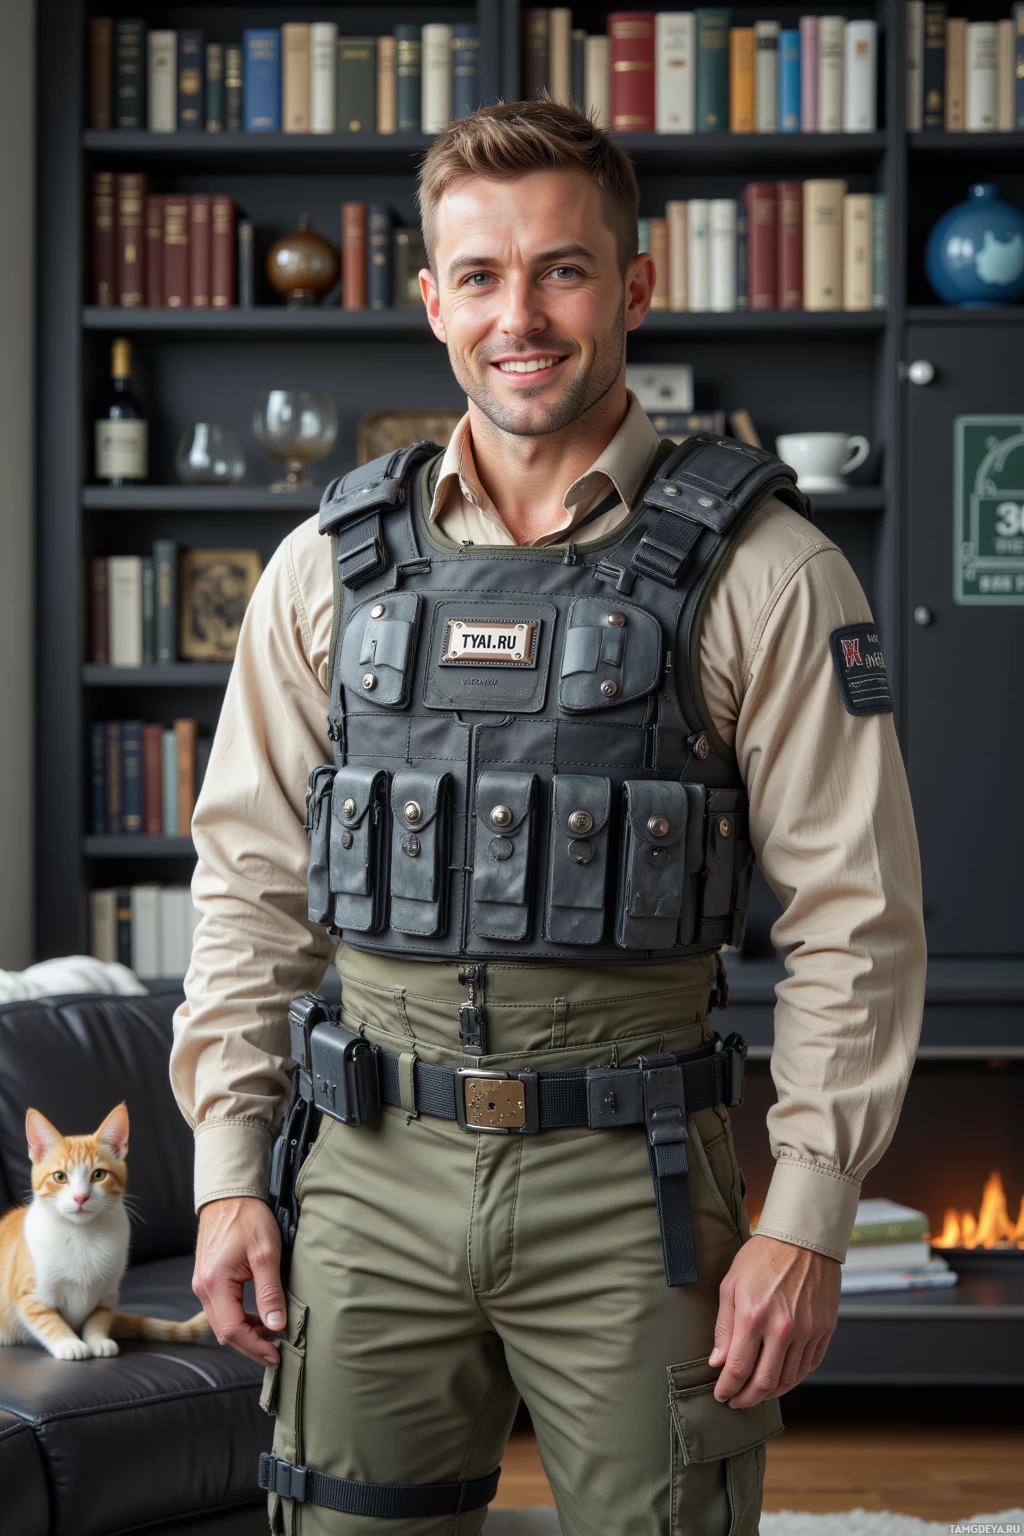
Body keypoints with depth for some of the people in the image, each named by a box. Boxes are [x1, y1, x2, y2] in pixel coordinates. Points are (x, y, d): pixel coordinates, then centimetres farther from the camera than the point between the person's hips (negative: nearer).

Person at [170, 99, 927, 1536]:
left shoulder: (765, 575, -3)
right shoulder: (330, 566, 6)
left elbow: (857, 920, -4)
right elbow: (253, 883, 11)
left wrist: (807, 1222, -9)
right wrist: (228, 1170, 5)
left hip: (634, 1197, -2)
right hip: (373, 1186, 3)